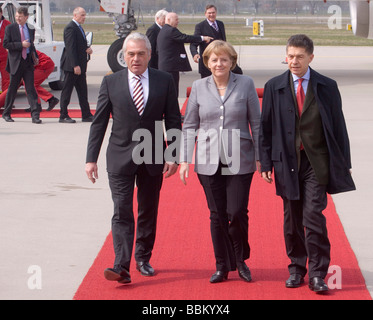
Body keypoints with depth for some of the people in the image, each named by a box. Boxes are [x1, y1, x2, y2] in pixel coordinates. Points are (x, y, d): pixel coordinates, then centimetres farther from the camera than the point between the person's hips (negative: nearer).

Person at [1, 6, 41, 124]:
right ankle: (6, 113, 19)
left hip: (28, 62, 3)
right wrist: (21, 45, -16)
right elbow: (5, 44, -9)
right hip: (15, 62, -3)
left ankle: (35, 115, -8)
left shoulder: (31, 29, 11)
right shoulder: (10, 28, -1)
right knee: (12, 88, 5)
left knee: (31, 88, -4)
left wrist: (35, 56, 11)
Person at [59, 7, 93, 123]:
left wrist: (87, 49, 2)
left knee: (82, 91, 11)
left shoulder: (79, 28, 16)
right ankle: (63, 116, 3)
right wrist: (75, 65, -24)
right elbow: (70, 48, -21)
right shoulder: (70, 28, -15)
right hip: (71, 65, -10)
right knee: (67, 90, -2)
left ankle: (86, 115, 15)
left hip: (80, 66, 10)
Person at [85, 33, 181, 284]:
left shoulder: (165, 81, 2)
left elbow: (173, 121, 4)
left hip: (153, 157, 1)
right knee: (122, 212, -10)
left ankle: (143, 259, 28)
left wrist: (173, 156, -3)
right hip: (120, 158, -1)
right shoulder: (111, 82, 1)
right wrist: (91, 158, -1)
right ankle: (122, 267, -15)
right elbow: (99, 122, 3)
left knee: (148, 212, 12)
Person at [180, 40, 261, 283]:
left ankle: (241, 260, 17)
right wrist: (185, 159, 4)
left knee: (237, 213, -7)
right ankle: (222, 266, 18)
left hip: (239, 161, -1)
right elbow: (190, 125, 9)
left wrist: (260, 157, 0)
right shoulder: (199, 87, 5)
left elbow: (256, 123, 4)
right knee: (217, 215, 4)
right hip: (209, 162, 2)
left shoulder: (246, 84, 1)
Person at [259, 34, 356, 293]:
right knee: (292, 219, 8)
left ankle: (317, 274, -5)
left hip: (317, 162, -2)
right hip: (287, 161, 2)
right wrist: (266, 162, 1)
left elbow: (338, 126, 6)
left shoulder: (327, 87, 3)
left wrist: (344, 163, 4)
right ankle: (296, 269, 23)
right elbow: (266, 127, 7)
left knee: (313, 216, -11)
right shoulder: (274, 87, 5)